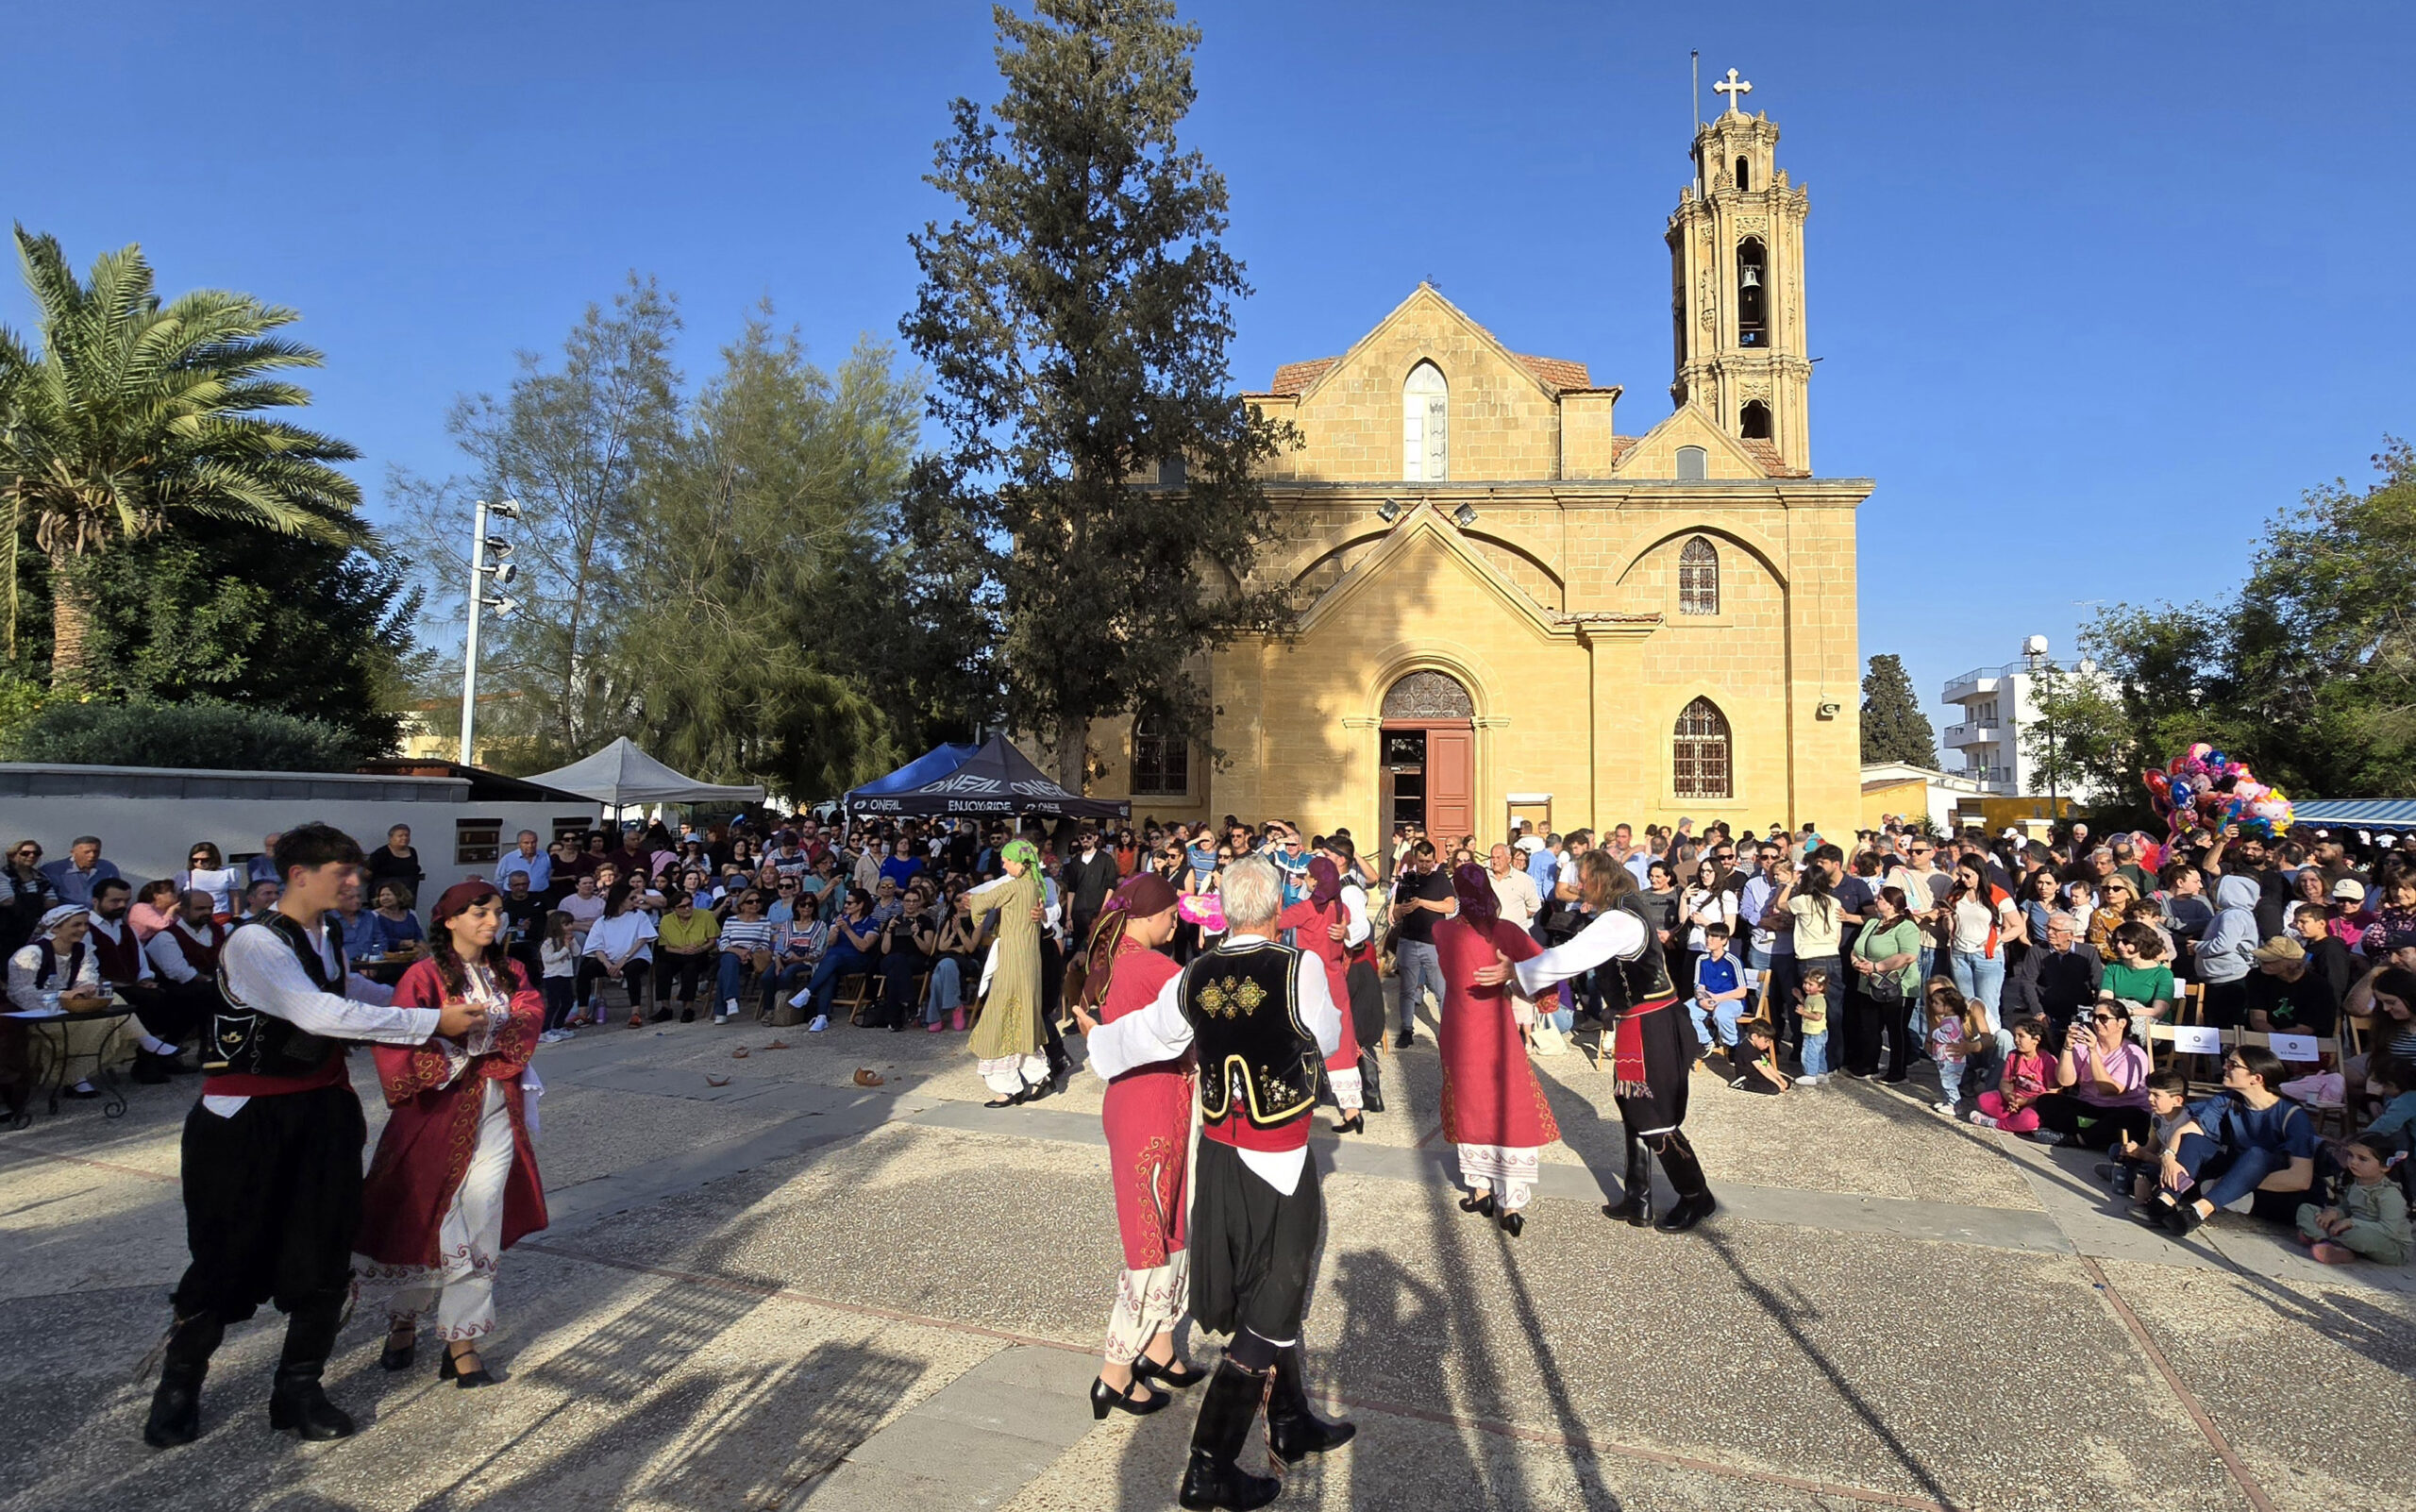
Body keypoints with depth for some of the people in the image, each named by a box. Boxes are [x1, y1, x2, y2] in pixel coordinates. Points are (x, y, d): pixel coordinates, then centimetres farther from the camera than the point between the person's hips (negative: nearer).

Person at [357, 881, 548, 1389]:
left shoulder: (509, 973, 9)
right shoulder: (426, 975, -6)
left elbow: (531, 1016, -7)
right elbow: (397, 1036, -17)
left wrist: (486, 1030, -23)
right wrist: (450, 1039, -28)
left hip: (497, 1113, 3)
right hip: (439, 1110, -3)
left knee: (482, 1227, 1)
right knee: (428, 1222, 6)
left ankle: (462, 1341, 10)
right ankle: (404, 1319, 33)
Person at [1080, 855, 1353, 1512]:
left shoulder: (1192, 978, -7)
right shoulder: (1300, 968, -19)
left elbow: (1133, 1039, 5)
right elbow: (1326, 1039, -3)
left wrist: (1096, 1042, 27)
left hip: (1218, 1155, 5)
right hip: (1281, 1162, -5)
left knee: (1266, 1293, 23)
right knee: (1269, 1317, 9)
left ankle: (1292, 1424, 41)